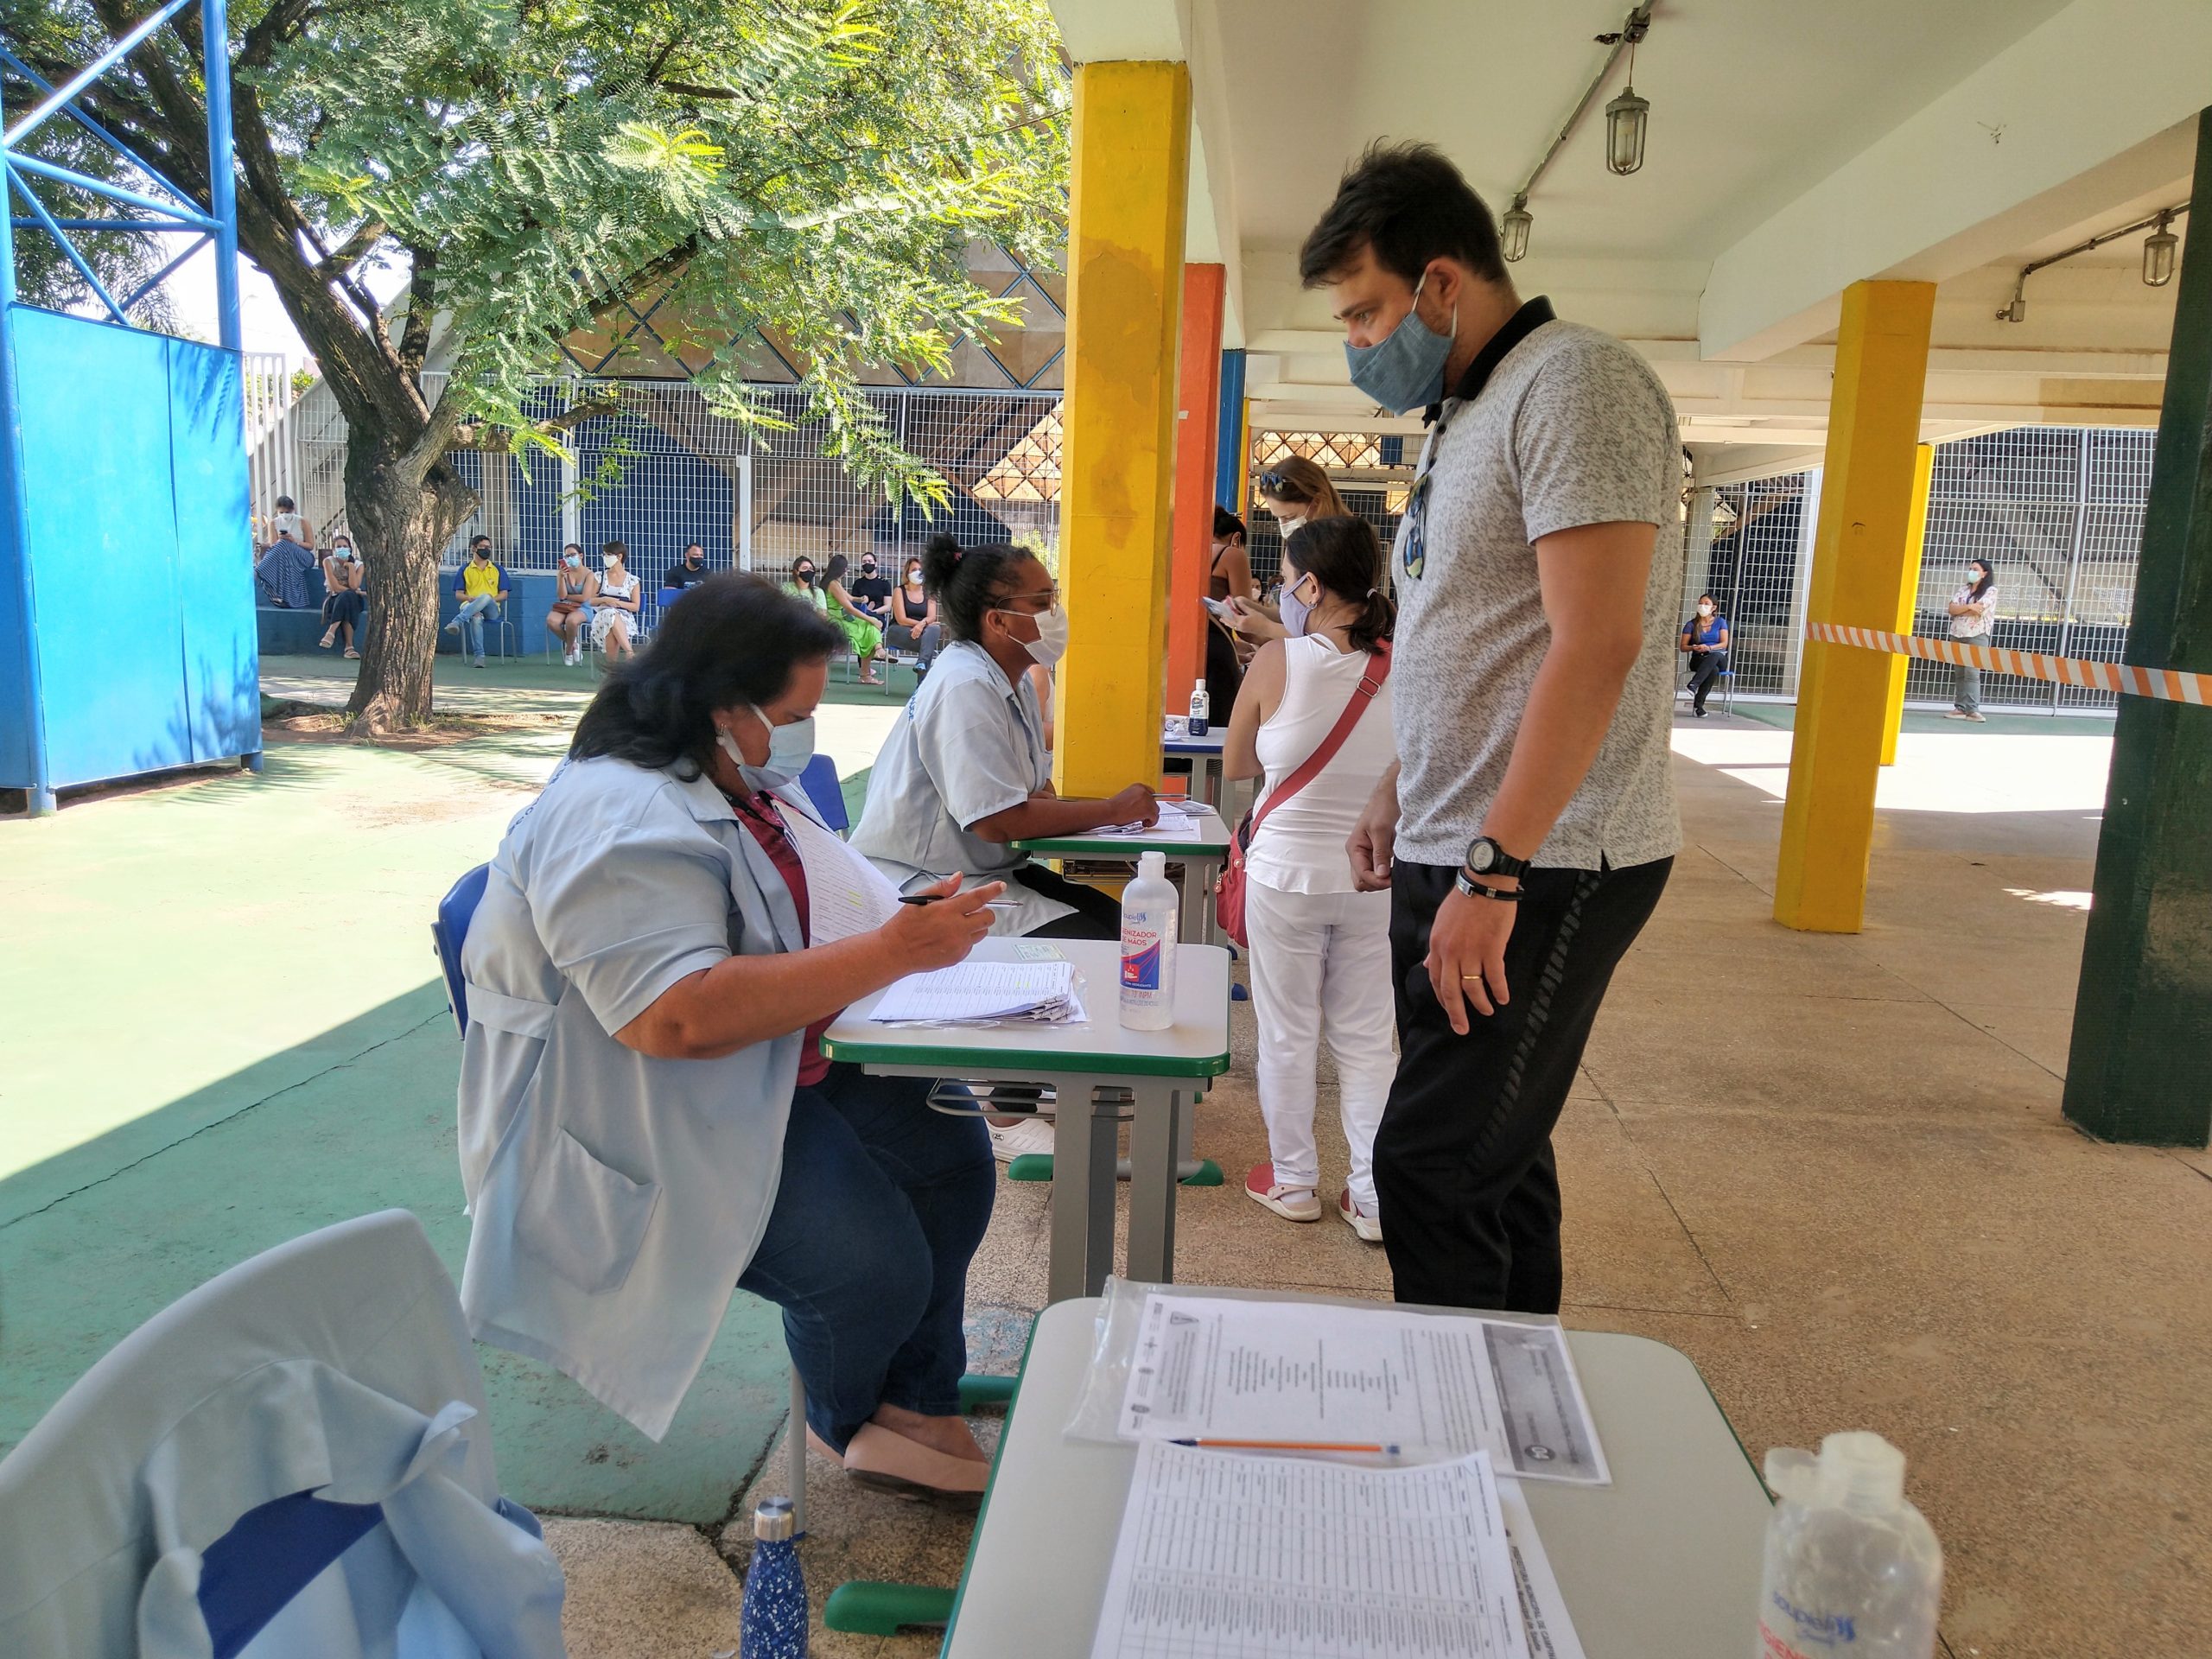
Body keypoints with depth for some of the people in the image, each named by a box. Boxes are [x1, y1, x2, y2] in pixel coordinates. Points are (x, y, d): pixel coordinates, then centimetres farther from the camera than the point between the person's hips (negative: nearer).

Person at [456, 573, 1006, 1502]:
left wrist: (922, 927, -3)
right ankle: (848, 1423, 15)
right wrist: (890, 954, -33)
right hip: (645, 1124, -10)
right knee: (872, 1264, -20)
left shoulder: (743, 783, 7)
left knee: (950, 1153, 1)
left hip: (769, 1069, 10)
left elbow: (790, 930, 18)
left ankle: (917, 1410, 14)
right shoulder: (617, 822, -25)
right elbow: (681, 1016, -35)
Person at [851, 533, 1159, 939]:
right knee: (1092, 948, -19)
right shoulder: (964, 688, -21)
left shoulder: (1016, 683, 9)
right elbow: (998, 822, -27)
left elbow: (1037, 790, 12)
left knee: (1121, 924, -3)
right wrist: (1113, 810, -18)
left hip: (989, 868, 9)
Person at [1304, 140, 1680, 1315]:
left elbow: (1596, 643, -21)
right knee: (1491, 1149, 15)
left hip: (1545, 866, -9)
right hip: (1456, 855, 9)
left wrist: (1495, 867, -23)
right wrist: (1401, 793, 18)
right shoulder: (1462, 414, 19)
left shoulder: (1575, 385, -12)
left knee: (1432, 1162, -6)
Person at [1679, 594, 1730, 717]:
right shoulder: (1691, 624, 7)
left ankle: (1693, 685, -52)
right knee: (1714, 670, -38)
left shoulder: (1720, 622, 9)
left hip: (1719, 657, 1)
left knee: (1713, 656, -41)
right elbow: (1683, 646, 5)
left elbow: (1724, 644, -1)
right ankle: (1699, 704, -41)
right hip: (1699, 658, -1)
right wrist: (1693, 648, -18)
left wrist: (1709, 648, -20)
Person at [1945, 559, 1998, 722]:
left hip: (1977, 636, -6)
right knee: (1959, 673, 4)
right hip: (1958, 635, 6)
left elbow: (1978, 612, -14)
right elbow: (1952, 609, 2)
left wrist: (1960, 610, -2)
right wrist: (1969, 607, -13)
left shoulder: (1990, 591, -1)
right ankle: (1960, 708, 5)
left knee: (1972, 673, -12)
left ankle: (1972, 709, -14)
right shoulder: (1964, 590, 15)